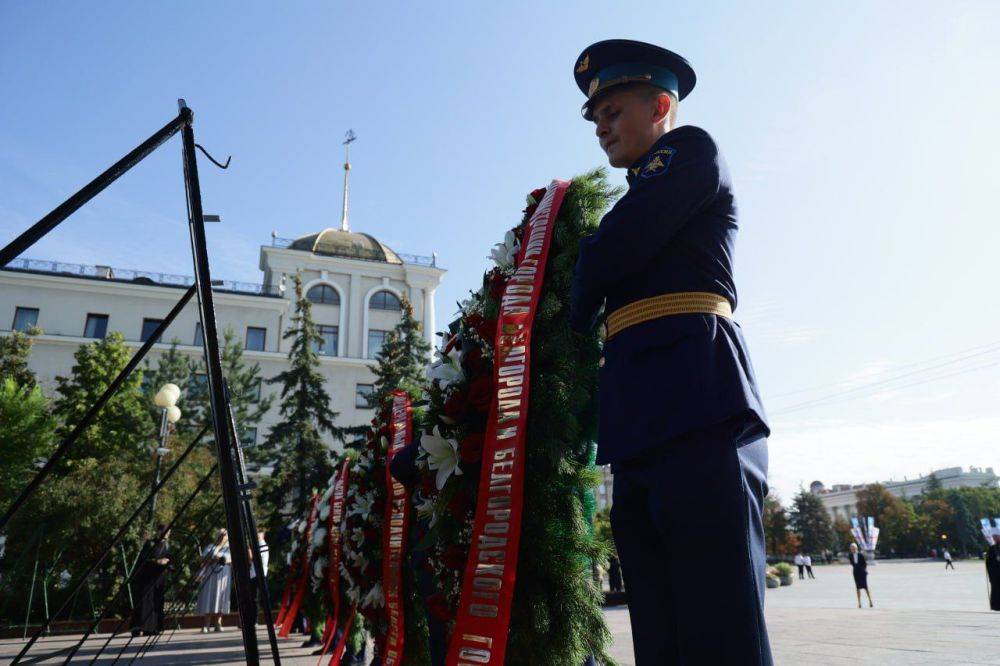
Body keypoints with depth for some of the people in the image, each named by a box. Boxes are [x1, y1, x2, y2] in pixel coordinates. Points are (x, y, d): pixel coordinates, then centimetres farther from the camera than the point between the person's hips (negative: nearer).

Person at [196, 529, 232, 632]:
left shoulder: (229, 548, 17)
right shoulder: (210, 547, 17)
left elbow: (233, 561, 6)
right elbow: (203, 559, 5)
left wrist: (227, 561, -14)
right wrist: (213, 558, -12)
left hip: (224, 576, 0)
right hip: (210, 576, 0)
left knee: (221, 598, -6)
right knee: (208, 598, -8)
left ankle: (218, 623, -5)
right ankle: (207, 624, -8)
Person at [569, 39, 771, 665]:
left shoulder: (692, 147, 6)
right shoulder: (646, 196, 31)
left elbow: (611, 250, -6)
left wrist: (579, 319, 10)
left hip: (697, 400, -9)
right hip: (643, 421, 9)